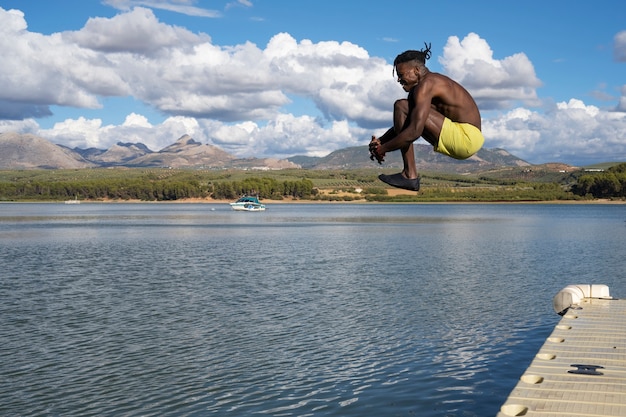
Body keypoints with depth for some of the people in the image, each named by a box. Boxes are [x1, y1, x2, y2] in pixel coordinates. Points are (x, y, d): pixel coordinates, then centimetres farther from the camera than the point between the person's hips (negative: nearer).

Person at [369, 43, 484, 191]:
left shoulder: (426, 85, -14)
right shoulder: (432, 81, 17)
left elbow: (414, 131, -24)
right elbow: (402, 124, 22)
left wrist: (382, 149, -13)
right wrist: (380, 141, 7)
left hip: (467, 139, -10)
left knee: (401, 107, -14)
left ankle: (410, 176, -15)